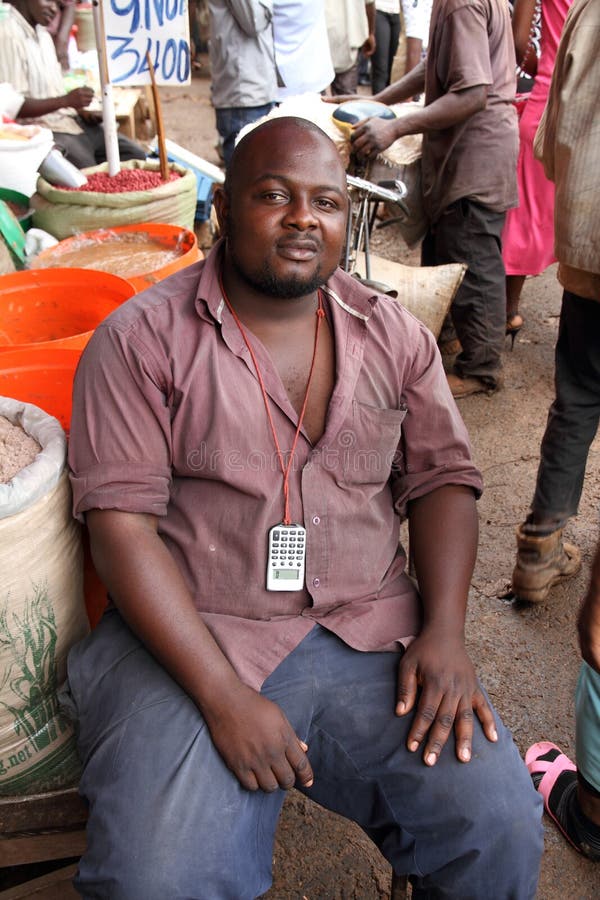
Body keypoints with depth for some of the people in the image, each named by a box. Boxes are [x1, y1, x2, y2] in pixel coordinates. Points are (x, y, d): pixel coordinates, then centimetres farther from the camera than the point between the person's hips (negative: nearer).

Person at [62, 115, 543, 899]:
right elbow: (121, 520, -10)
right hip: (189, 641, -2)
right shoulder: (142, 338, -4)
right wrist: (223, 696, -17)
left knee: (501, 830, -12)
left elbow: (443, 478, 9)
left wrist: (445, 632, -7)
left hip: (372, 630, 3)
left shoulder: (393, 335, 9)